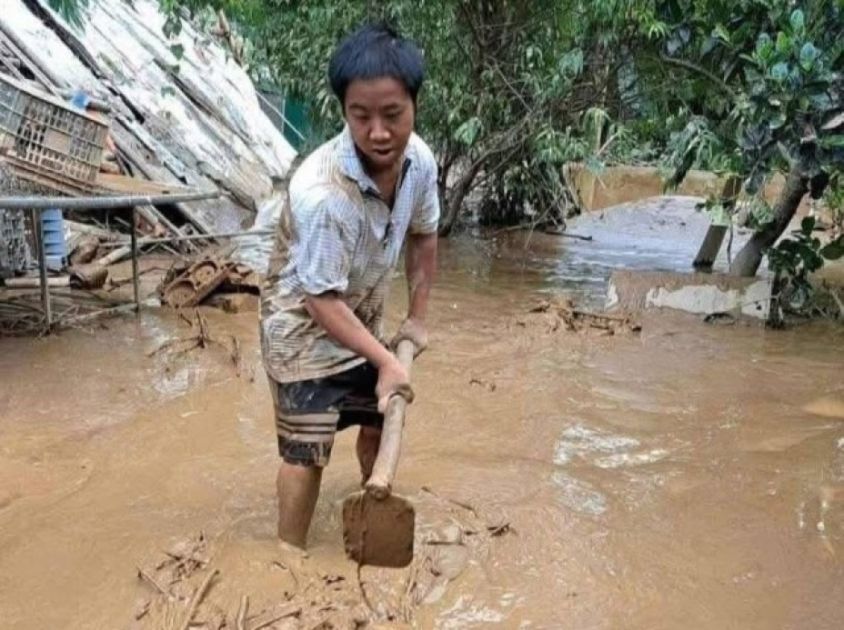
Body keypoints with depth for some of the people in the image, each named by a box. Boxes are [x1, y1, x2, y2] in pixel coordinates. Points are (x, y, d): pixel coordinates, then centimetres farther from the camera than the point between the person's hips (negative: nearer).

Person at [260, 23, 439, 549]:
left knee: (380, 420, 20)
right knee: (308, 450, -6)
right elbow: (322, 301, -28)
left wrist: (418, 317, 7)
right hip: (303, 326, -7)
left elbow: (423, 235, 3)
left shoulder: (420, 159, -17)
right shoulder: (319, 192, -37)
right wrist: (386, 361, -23)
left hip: (364, 317, 7)